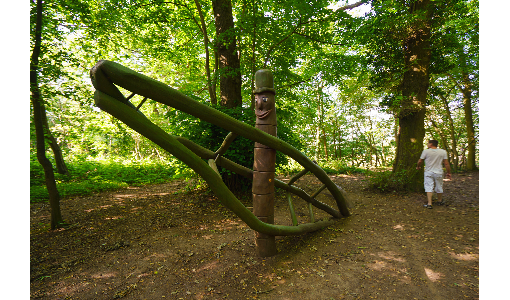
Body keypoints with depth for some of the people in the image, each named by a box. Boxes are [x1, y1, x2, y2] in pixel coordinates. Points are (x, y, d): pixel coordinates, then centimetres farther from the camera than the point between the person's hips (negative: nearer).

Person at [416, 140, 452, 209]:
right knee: (439, 187, 17)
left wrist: (418, 167, 18)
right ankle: (440, 201, 36)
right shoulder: (443, 152, 1)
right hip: (438, 172, 3)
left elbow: (420, 161, -1)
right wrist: (449, 172, 9)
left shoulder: (426, 151, -7)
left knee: (429, 187, -4)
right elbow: (446, 163, 0)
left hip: (428, 172, -3)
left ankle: (429, 203, -10)